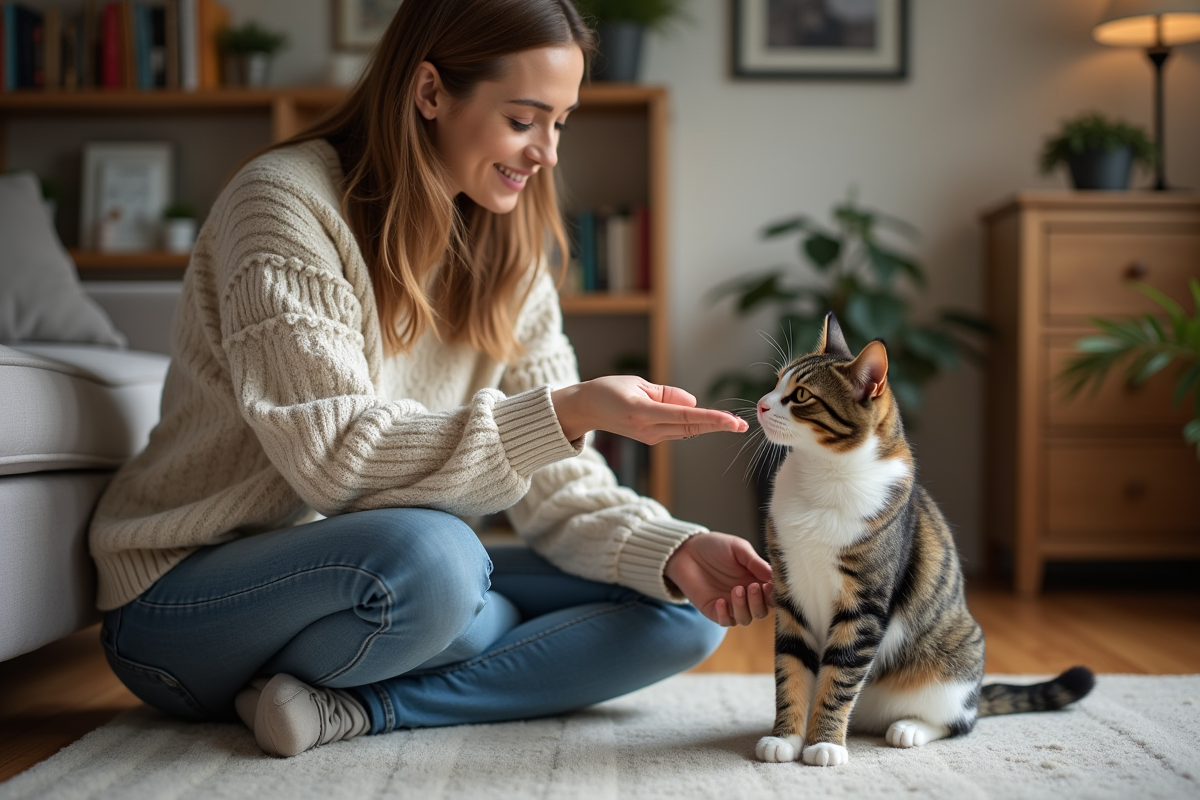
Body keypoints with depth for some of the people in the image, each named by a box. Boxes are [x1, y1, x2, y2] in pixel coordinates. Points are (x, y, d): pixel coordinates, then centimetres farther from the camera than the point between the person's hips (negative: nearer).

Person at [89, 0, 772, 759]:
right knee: (426, 553, -39)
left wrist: (676, 554, -21)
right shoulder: (285, 204, -16)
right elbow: (333, 455, -25)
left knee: (678, 610, -7)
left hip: (369, 586, 7)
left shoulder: (506, 255, 4)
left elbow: (560, 490, -2)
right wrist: (565, 413, -32)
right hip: (186, 598, -7)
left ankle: (348, 709, -15)